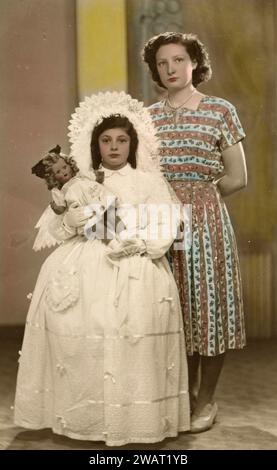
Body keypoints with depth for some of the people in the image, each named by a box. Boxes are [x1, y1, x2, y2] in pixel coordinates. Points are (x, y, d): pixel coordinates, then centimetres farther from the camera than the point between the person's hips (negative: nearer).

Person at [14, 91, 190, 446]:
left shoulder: (149, 181, 11)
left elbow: (165, 230, 1)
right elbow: (57, 230, 12)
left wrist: (136, 241, -16)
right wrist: (70, 221, -10)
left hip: (136, 265, -2)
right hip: (85, 264, 2)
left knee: (137, 320, -27)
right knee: (70, 321, -20)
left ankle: (132, 415, -15)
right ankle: (81, 410, -6)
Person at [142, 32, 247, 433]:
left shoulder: (220, 111, 0)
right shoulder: (148, 117, 10)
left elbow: (236, 178, 0)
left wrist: (197, 197, 3)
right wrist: (176, 197, -2)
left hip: (207, 219, -3)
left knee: (207, 306, 1)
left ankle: (206, 400, 16)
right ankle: (187, 392, 25)